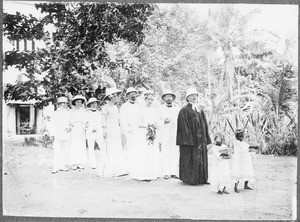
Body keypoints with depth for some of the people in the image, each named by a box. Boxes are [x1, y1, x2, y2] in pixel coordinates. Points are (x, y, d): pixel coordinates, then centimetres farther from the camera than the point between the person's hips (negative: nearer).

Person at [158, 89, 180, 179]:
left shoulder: (177, 108, 14)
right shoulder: (160, 108, 7)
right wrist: (164, 121, -17)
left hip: (175, 134, 2)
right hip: (164, 134, -2)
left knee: (175, 153, -1)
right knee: (165, 153, -3)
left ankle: (174, 172, 5)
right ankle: (166, 173, 2)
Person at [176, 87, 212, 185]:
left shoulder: (200, 111, 16)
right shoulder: (184, 111, -6)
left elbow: (204, 126, 16)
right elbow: (183, 127, -13)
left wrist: (206, 140, 10)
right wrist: (187, 140, -20)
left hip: (201, 140, 7)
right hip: (190, 140, -7)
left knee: (201, 159, 10)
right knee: (191, 159, -2)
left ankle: (201, 179, 18)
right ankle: (189, 179, 7)